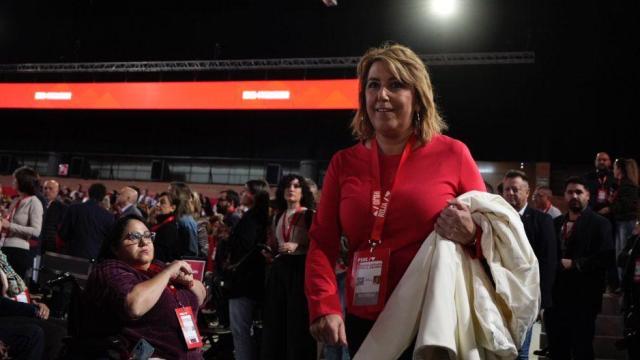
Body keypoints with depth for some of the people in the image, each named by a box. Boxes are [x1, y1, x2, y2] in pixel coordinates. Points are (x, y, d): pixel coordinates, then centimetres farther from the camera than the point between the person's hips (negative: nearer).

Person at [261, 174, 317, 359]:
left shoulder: (309, 215, 0)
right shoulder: (278, 217, 17)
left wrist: (297, 246, -17)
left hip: (300, 268, -5)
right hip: (278, 268, 6)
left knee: (298, 317, -7)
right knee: (275, 317, 6)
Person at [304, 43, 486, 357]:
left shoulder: (452, 154, -3)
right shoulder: (344, 163, 5)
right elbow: (322, 243, 2)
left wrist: (470, 235, -17)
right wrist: (324, 306, -13)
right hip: (365, 324, 3)